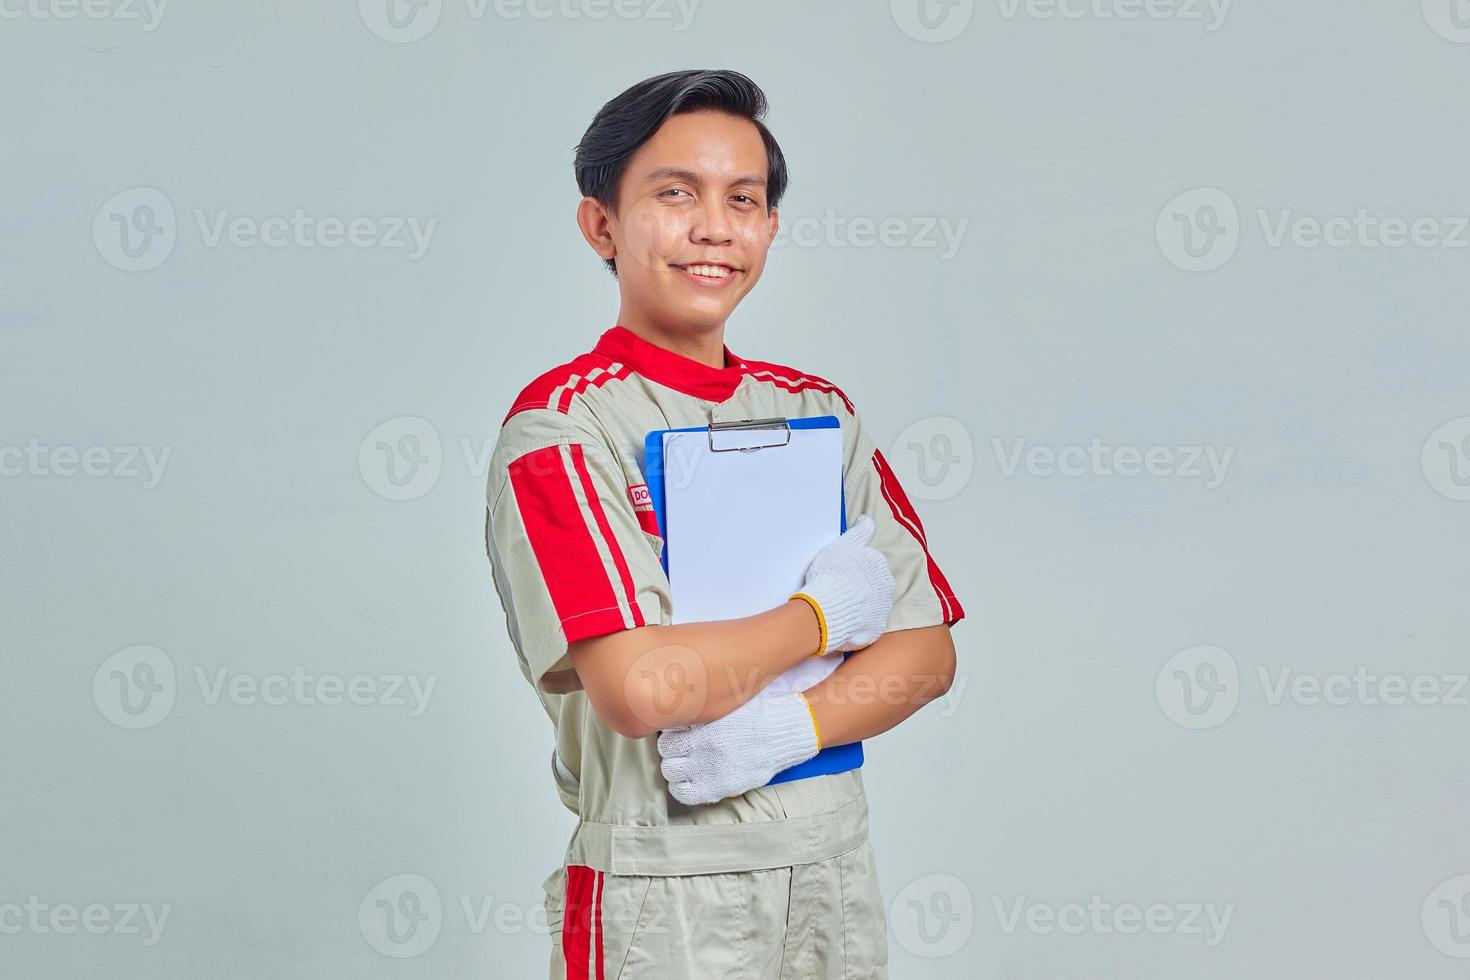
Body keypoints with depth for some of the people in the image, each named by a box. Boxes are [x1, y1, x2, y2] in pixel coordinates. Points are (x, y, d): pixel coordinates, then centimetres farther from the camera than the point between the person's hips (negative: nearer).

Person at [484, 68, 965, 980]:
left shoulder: (818, 409, 6)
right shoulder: (561, 423, -12)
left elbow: (927, 651, 3)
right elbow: (641, 687, -25)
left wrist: (788, 728, -15)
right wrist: (826, 614, -11)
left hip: (835, 861, 5)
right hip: (661, 879, -5)